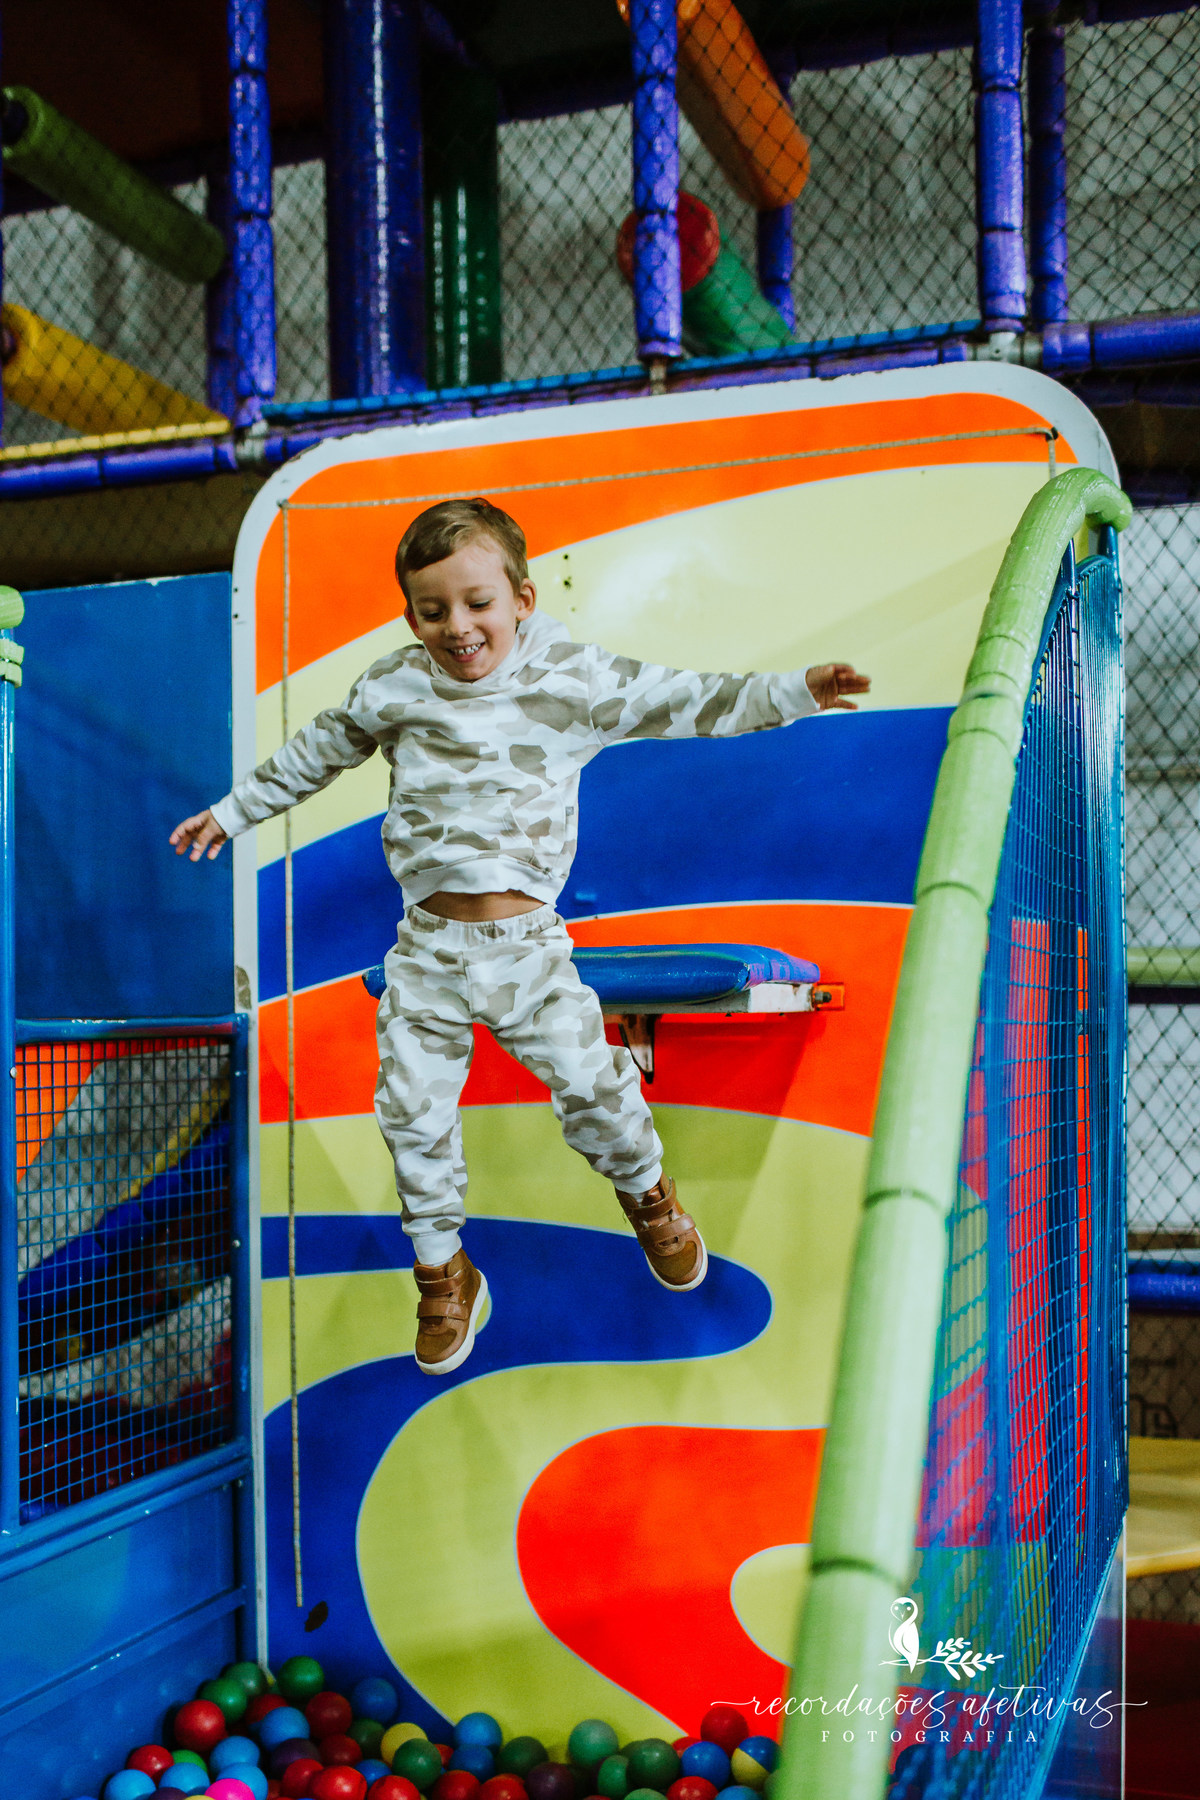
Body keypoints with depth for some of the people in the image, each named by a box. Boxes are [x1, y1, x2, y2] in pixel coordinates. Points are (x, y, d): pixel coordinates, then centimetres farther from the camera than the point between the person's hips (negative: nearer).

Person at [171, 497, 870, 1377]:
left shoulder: (572, 681, -6)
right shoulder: (394, 688, 1)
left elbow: (685, 703, -7)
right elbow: (316, 752, 17)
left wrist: (796, 690, -16)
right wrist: (235, 810, 25)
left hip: (527, 945, -2)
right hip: (427, 952, 2)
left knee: (592, 1086, 2)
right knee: (416, 1116, 6)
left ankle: (647, 1191, 37)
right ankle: (445, 1274, 29)